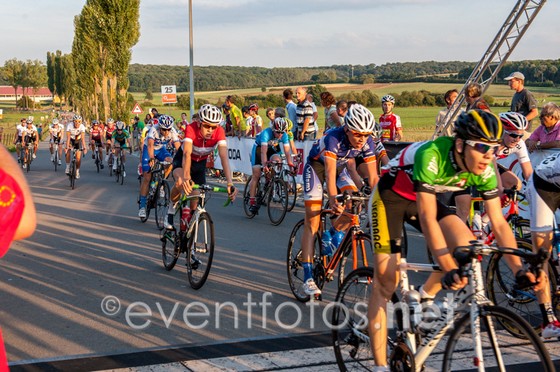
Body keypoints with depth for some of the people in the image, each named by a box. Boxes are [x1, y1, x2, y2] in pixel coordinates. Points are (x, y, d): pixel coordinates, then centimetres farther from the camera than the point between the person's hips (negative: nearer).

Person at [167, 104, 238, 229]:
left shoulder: (219, 132, -30)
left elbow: (224, 157, -40)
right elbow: (187, 154, -48)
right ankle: (172, 207, -4)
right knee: (180, 182, -34)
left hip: (201, 163, 3)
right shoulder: (191, 128, -36)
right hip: (182, 159, -3)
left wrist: (230, 183, -53)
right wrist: (186, 178, -64)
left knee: (195, 199, -4)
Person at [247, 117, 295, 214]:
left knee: (277, 160, -29)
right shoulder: (266, 133, -35)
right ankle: (252, 202, -7)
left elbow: (287, 151, -24)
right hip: (258, 148, -4)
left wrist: (291, 164, -36)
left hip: (272, 149, 4)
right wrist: (264, 165, -54)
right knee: (256, 175, -12)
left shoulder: (284, 136, -22)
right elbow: (263, 151, -43)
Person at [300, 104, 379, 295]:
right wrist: (333, 200, -60)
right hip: (316, 166, -5)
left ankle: (334, 235, 8)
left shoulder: (367, 142, -23)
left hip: (339, 167, 5)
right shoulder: (333, 138, -37)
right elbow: (330, 173, -47)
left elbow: (373, 177, -21)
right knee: (312, 221, -10)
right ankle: (308, 278, -9)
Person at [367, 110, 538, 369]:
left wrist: (519, 269, -26)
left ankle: (424, 299, 6)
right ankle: (381, 365, -2)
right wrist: (449, 269, -45)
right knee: (386, 284, -9)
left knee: (466, 246, -19)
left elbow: (498, 222, -16)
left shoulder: (484, 170, -19)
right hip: (390, 198, -5)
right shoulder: (431, 156, -37)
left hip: (422, 198, 6)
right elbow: (427, 218, -40)